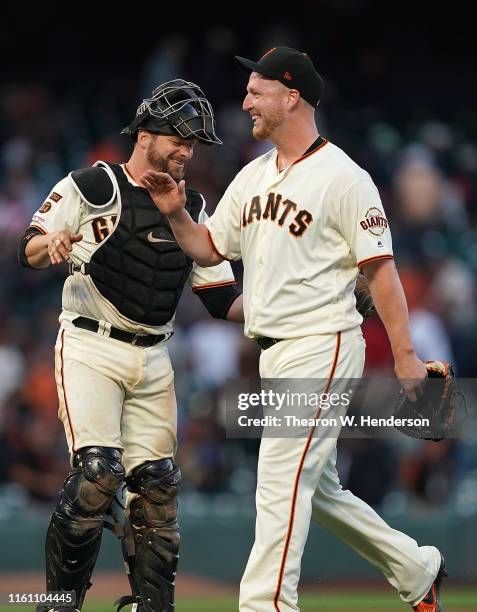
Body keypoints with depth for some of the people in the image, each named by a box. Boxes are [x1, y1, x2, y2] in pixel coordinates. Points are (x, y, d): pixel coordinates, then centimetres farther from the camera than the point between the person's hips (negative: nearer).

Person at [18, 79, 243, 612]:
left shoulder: (191, 209, 13)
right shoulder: (90, 188, -4)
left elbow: (222, 300, 11)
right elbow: (29, 252, -7)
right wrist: (52, 243, -30)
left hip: (152, 359, 6)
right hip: (90, 349, -6)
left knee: (157, 481, 2)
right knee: (98, 469, -19)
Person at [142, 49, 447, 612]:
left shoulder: (343, 177, -12)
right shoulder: (253, 176, 12)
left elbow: (380, 268, -13)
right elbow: (210, 249, 17)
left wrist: (404, 353, -16)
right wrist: (175, 213, -2)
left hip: (321, 348, -9)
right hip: (272, 354, 9)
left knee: (281, 479, -14)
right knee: (316, 487, 16)